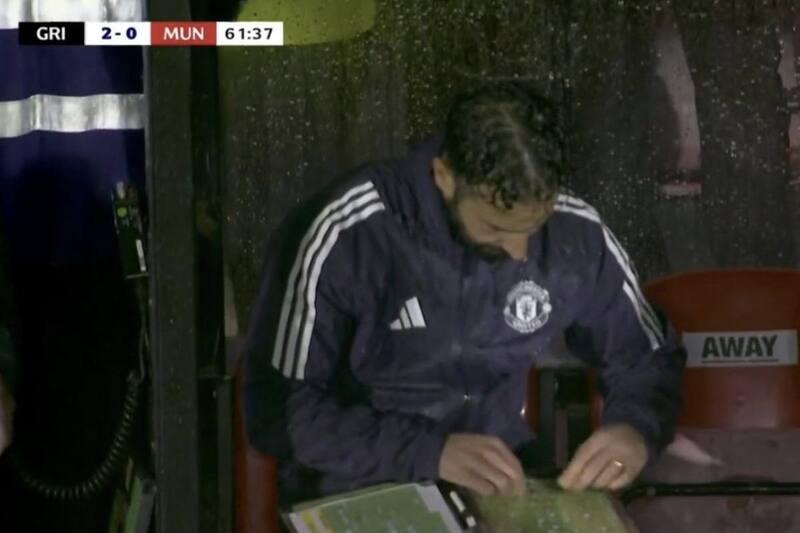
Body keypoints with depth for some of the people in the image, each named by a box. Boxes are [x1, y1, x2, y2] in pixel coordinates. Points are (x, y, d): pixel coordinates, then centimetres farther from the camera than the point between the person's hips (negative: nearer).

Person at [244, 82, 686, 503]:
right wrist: (430, 452, -29)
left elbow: (648, 358, 7)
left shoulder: (574, 233, -7)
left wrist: (636, 428, -15)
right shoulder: (344, 236, -19)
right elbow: (277, 410, -19)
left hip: (507, 486, 3)